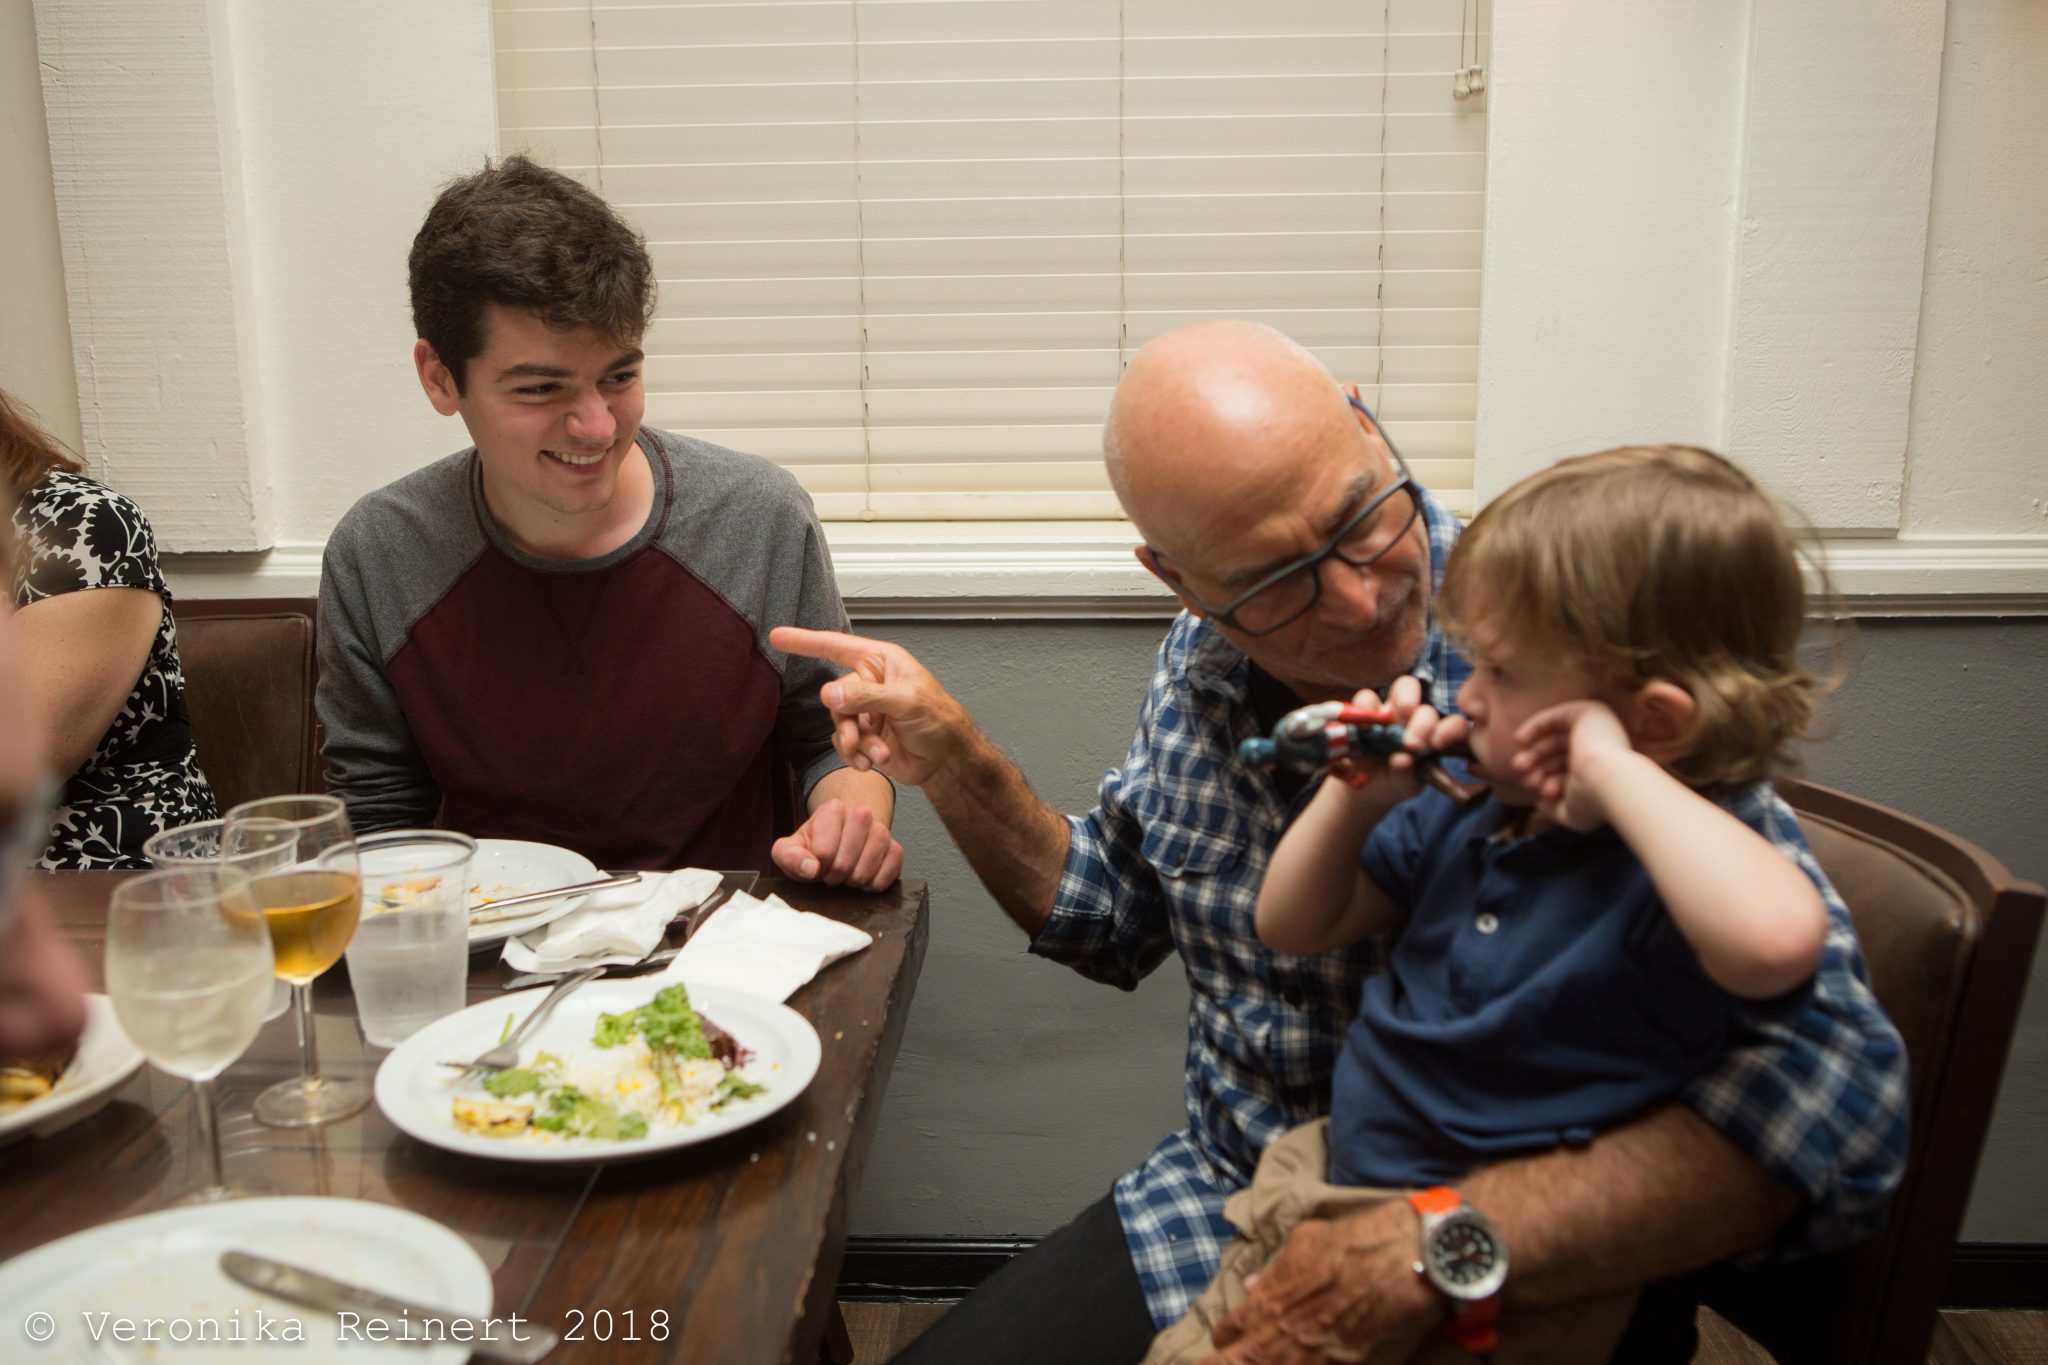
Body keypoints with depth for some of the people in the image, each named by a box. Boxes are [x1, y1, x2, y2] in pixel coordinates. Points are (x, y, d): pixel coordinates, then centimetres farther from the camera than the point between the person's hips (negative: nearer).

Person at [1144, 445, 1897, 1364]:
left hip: (1499, 1289, -7)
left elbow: (1773, 941, -47)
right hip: (1335, 1177, 7)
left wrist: (1612, 771, -36)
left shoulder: (1698, 848, -20)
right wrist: (1355, 798, -5)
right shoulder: (1468, 809, 2)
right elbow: (1292, 929, 13)